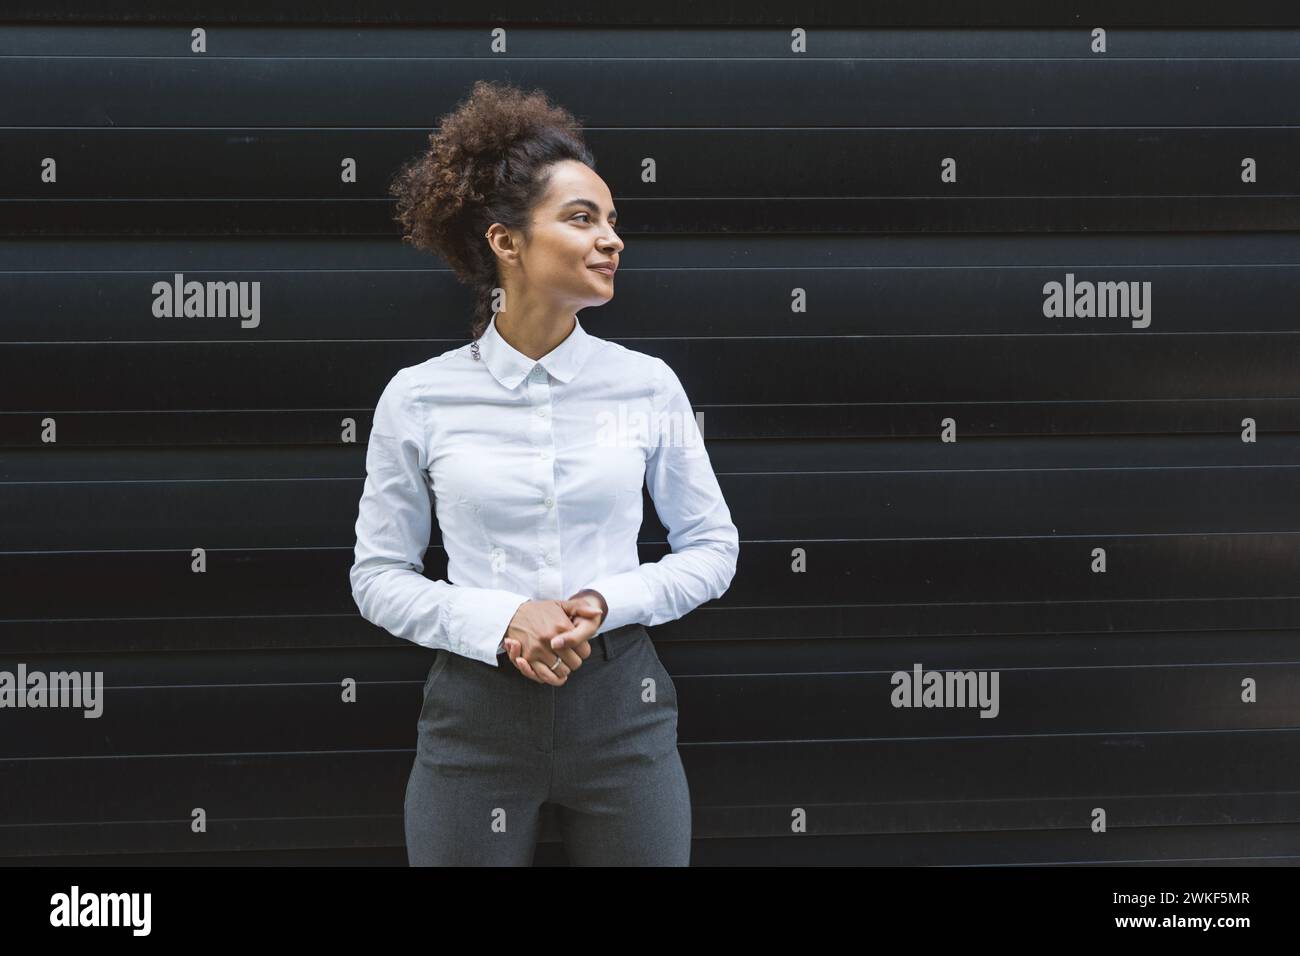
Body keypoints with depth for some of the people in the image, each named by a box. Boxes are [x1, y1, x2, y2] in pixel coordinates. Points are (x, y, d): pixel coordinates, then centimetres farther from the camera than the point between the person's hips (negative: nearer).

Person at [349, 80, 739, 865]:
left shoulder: (648, 385, 1)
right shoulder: (419, 399, -2)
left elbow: (712, 548, 7)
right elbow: (379, 576, 2)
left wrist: (607, 604, -11)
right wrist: (500, 622, -14)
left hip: (619, 705, 1)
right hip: (478, 711, -1)